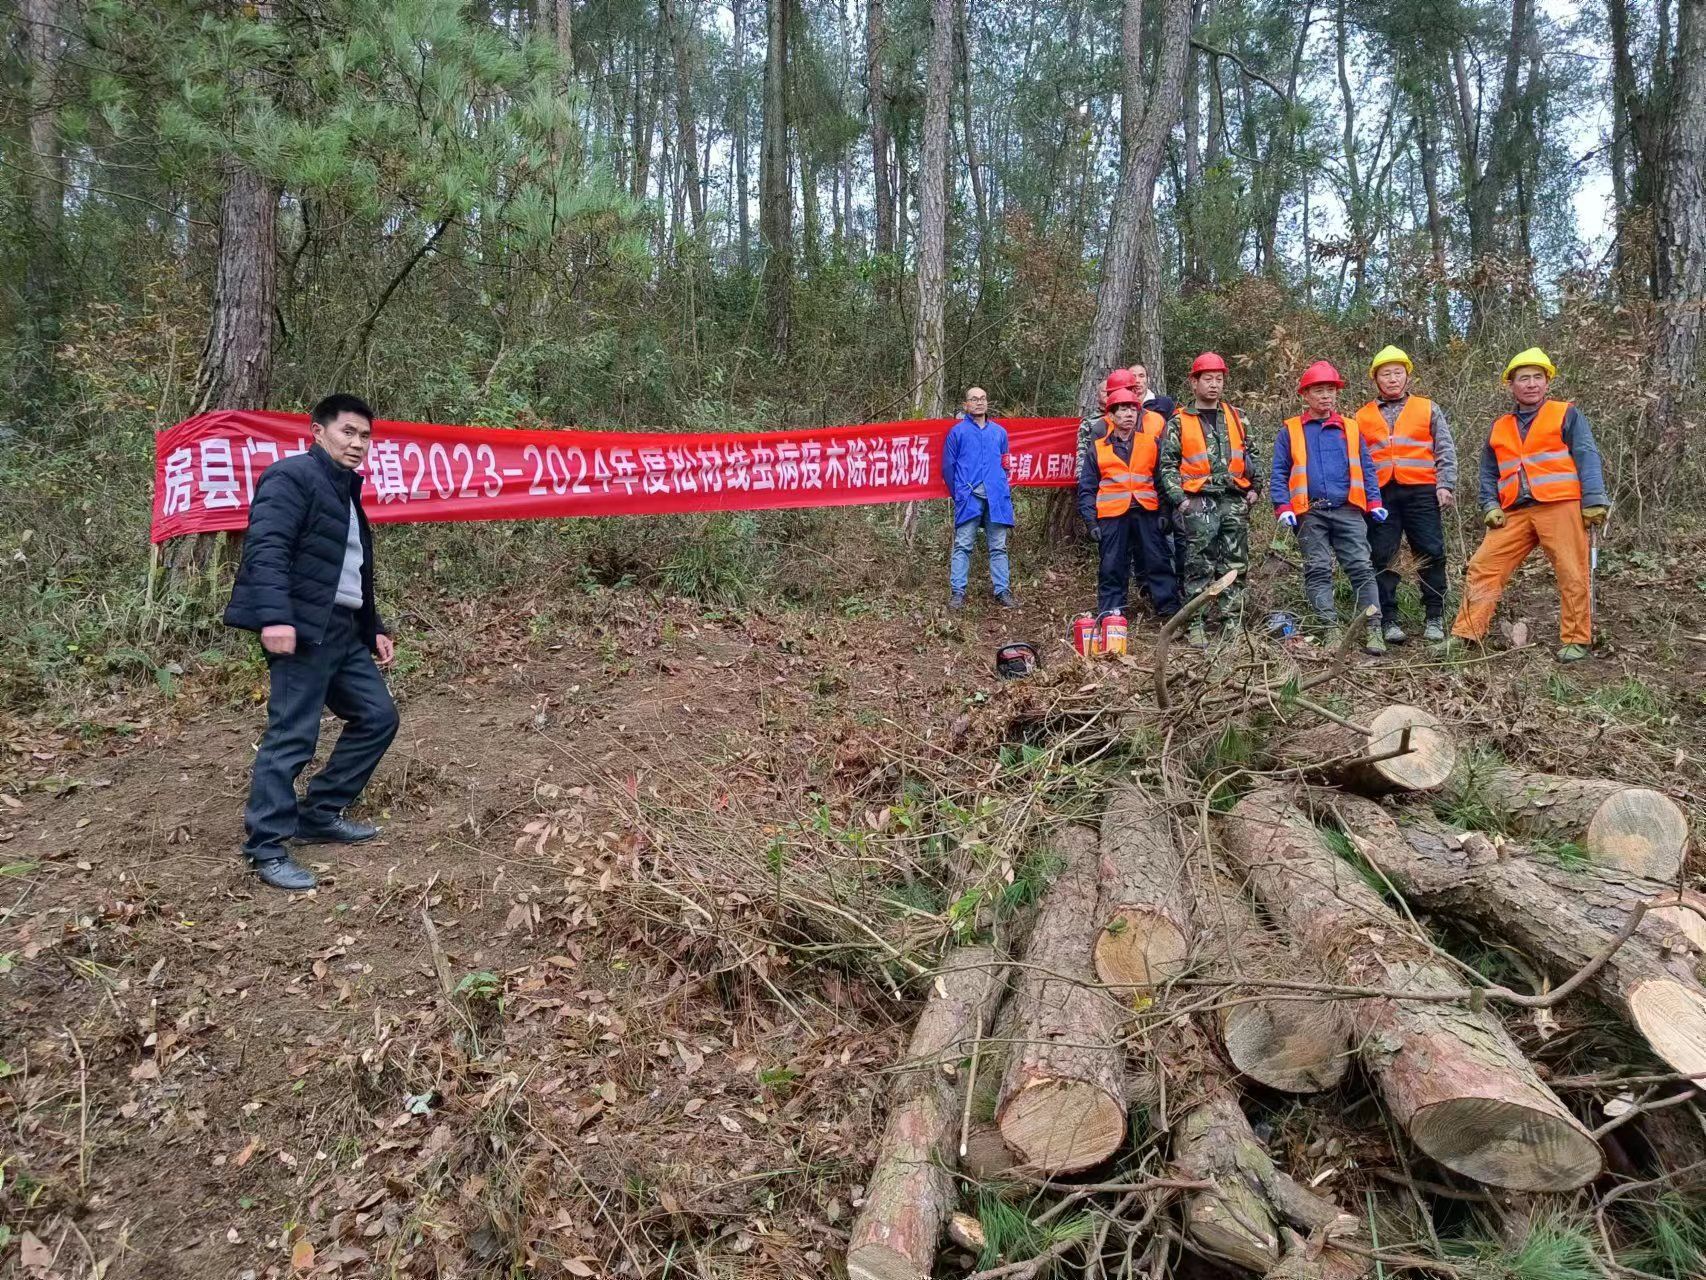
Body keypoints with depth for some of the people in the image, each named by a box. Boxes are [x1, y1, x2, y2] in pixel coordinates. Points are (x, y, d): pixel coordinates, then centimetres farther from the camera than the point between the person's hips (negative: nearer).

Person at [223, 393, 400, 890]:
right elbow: (266, 548, -19)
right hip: (303, 629, -10)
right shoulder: (291, 477, -7)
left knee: (378, 716, 11)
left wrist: (374, 629, 22)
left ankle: (319, 816, 21)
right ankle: (266, 847, 1)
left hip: (343, 629, 10)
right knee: (292, 735, -8)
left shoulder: (346, 491, 23)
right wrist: (274, 617, -30)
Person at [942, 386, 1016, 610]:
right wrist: (959, 493, 6)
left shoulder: (999, 432, 16)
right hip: (969, 497, -3)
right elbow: (948, 466, 7)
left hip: (996, 497, 3)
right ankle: (957, 592, -4)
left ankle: (1003, 591, 8)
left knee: (998, 547, 4)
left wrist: (1001, 487, 12)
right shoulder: (957, 431, 6)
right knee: (963, 546, -6)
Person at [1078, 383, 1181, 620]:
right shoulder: (1097, 447, 8)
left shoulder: (1152, 439, 8)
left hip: (1147, 511, 0)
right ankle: (1110, 615, 11)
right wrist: (1091, 521, 0)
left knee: (1158, 562, 2)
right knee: (1112, 567, 3)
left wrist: (1165, 510, 0)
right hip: (1112, 515, 0)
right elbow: (1087, 488, 9)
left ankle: (1170, 610, 8)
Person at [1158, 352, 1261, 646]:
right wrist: (1178, 498, -9)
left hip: (1234, 500, 4)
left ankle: (1231, 620, 12)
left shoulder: (1235, 417, 14)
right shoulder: (1179, 421, 3)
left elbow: (1250, 453, 21)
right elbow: (1167, 464, 1)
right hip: (1198, 501, -4)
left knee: (1235, 565, 5)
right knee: (1199, 566, -5)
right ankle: (1196, 624, -1)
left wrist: (1253, 488, 10)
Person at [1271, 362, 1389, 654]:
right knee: (1318, 571, -2)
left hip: (1348, 511, 1)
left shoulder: (1351, 429, 14)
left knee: (1361, 567, -5)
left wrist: (1374, 503, 3)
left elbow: (1366, 469, 14)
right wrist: (1283, 507, -6)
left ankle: (1373, 629, -7)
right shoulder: (1290, 432, 9)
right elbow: (1279, 473, 5)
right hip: (1310, 513, -1)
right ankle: (1331, 629, 0)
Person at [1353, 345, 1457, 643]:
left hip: (1421, 491, -1)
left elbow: (1445, 450, 8)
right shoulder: (1362, 416, 16)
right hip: (1380, 494, 1)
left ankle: (1434, 617, 7)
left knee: (1431, 553, -2)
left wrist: (1445, 485, -4)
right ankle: (1388, 620, 4)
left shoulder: (1428, 409, 13)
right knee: (1383, 559, -1)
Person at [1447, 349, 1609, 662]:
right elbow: (1488, 472, 22)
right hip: (1515, 513, 4)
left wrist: (1594, 501, -12)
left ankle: (1575, 640, 6)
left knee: (1572, 575, -5)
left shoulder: (1566, 414, 7)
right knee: (1483, 567, -4)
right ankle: (1465, 634, -1)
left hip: (1560, 507, -4)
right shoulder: (1500, 428, 19)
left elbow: (1587, 457, -1)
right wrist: (1490, 506, 5)